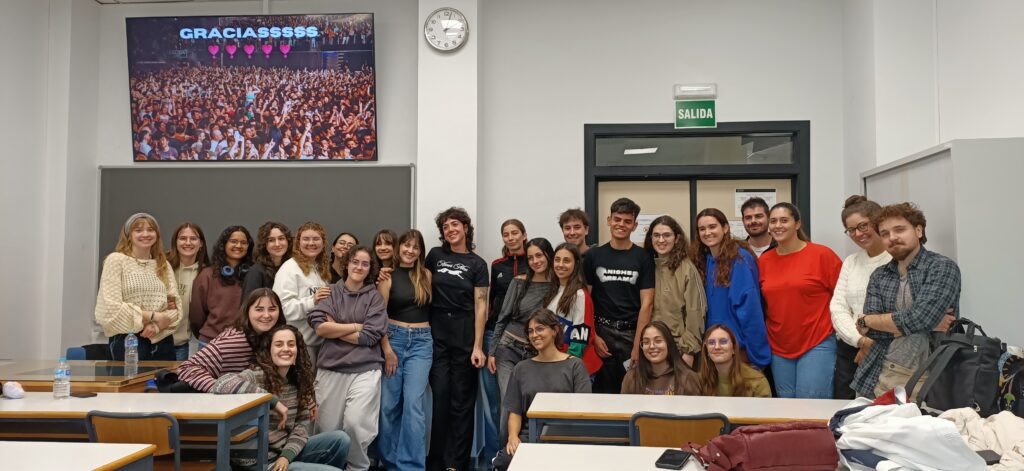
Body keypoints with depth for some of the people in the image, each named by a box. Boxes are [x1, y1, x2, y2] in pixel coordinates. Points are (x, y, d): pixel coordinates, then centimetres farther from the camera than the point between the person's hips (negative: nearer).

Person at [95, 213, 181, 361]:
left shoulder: (164, 265, 13)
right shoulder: (116, 260, -2)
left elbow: (175, 306, 4)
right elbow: (111, 308, -12)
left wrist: (157, 325, -15)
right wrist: (154, 316, -12)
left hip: (162, 341, 4)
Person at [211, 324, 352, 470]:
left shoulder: (299, 380, 5)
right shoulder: (256, 375, -15)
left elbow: (302, 423, 1)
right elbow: (221, 384, -35)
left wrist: (287, 455, -17)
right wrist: (273, 401, -31)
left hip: (286, 451, 6)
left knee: (340, 439, -9)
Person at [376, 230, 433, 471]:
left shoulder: (426, 275, 6)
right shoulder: (388, 276, 1)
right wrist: (387, 350, -7)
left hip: (421, 341, 1)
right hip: (393, 338, 0)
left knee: (413, 403, -7)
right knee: (389, 404, 4)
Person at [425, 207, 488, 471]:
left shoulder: (477, 264, 1)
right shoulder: (435, 256, 8)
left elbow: (481, 306, -3)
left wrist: (478, 346, -10)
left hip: (465, 335, -1)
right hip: (437, 334, 2)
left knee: (462, 400, 3)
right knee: (440, 397, 1)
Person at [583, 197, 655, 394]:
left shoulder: (643, 258, 2)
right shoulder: (593, 256, 6)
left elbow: (646, 303, -3)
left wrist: (637, 345, -10)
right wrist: (593, 336, -5)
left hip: (632, 333, -1)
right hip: (602, 333, 1)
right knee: (603, 392, 6)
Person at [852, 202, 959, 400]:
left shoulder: (943, 268, -3)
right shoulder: (879, 276, 11)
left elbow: (919, 318, -16)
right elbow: (874, 331, 0)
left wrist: (866, 320, -3)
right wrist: (928, 323, -10)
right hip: (880, 377, 4)